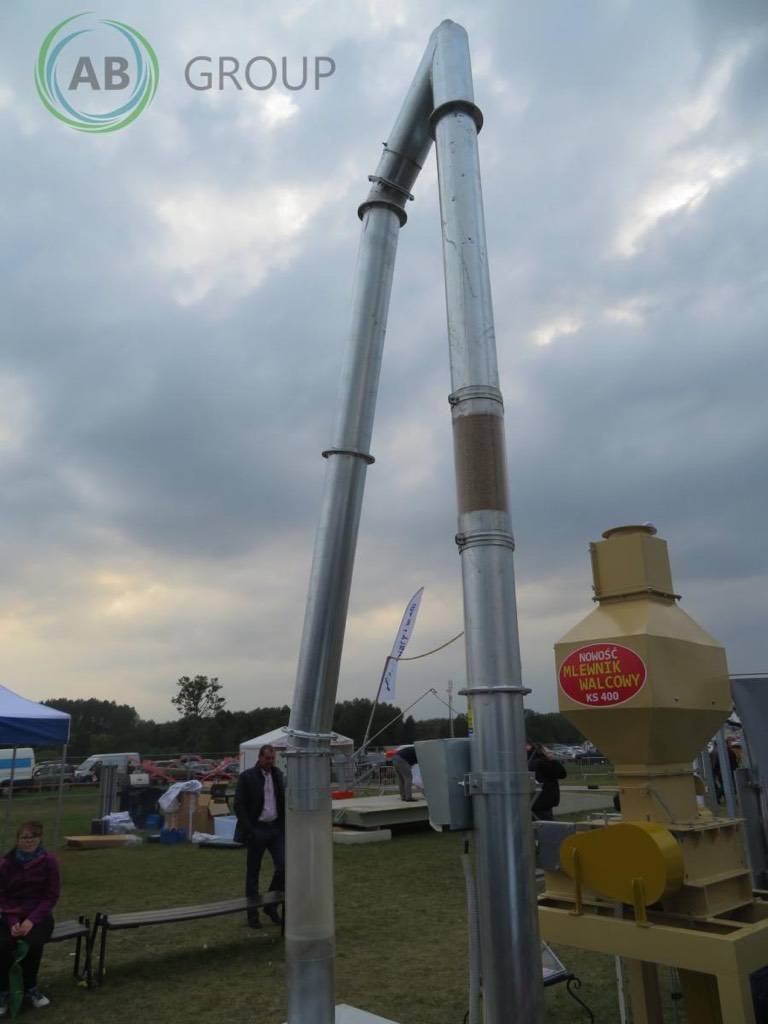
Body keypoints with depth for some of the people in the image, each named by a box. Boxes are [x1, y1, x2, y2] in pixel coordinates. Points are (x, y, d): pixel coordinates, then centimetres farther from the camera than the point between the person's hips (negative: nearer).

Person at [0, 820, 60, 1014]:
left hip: (39, 916, -1)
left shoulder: (49, 861, -8)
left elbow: (52, 896, -8)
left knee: (32, 944, -30)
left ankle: (30, 989, -3)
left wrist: (31, 920, -19)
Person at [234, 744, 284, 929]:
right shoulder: (247, 776, -9)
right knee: (253, 872, 7)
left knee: (283, 866, -2)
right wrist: (248, 830, -14)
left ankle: (271, 905, 18)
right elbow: (239, 805, -10)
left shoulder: (278, 775, 6)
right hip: (257, 829, -4)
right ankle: (253, 914, 20)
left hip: (276, 828, 4)